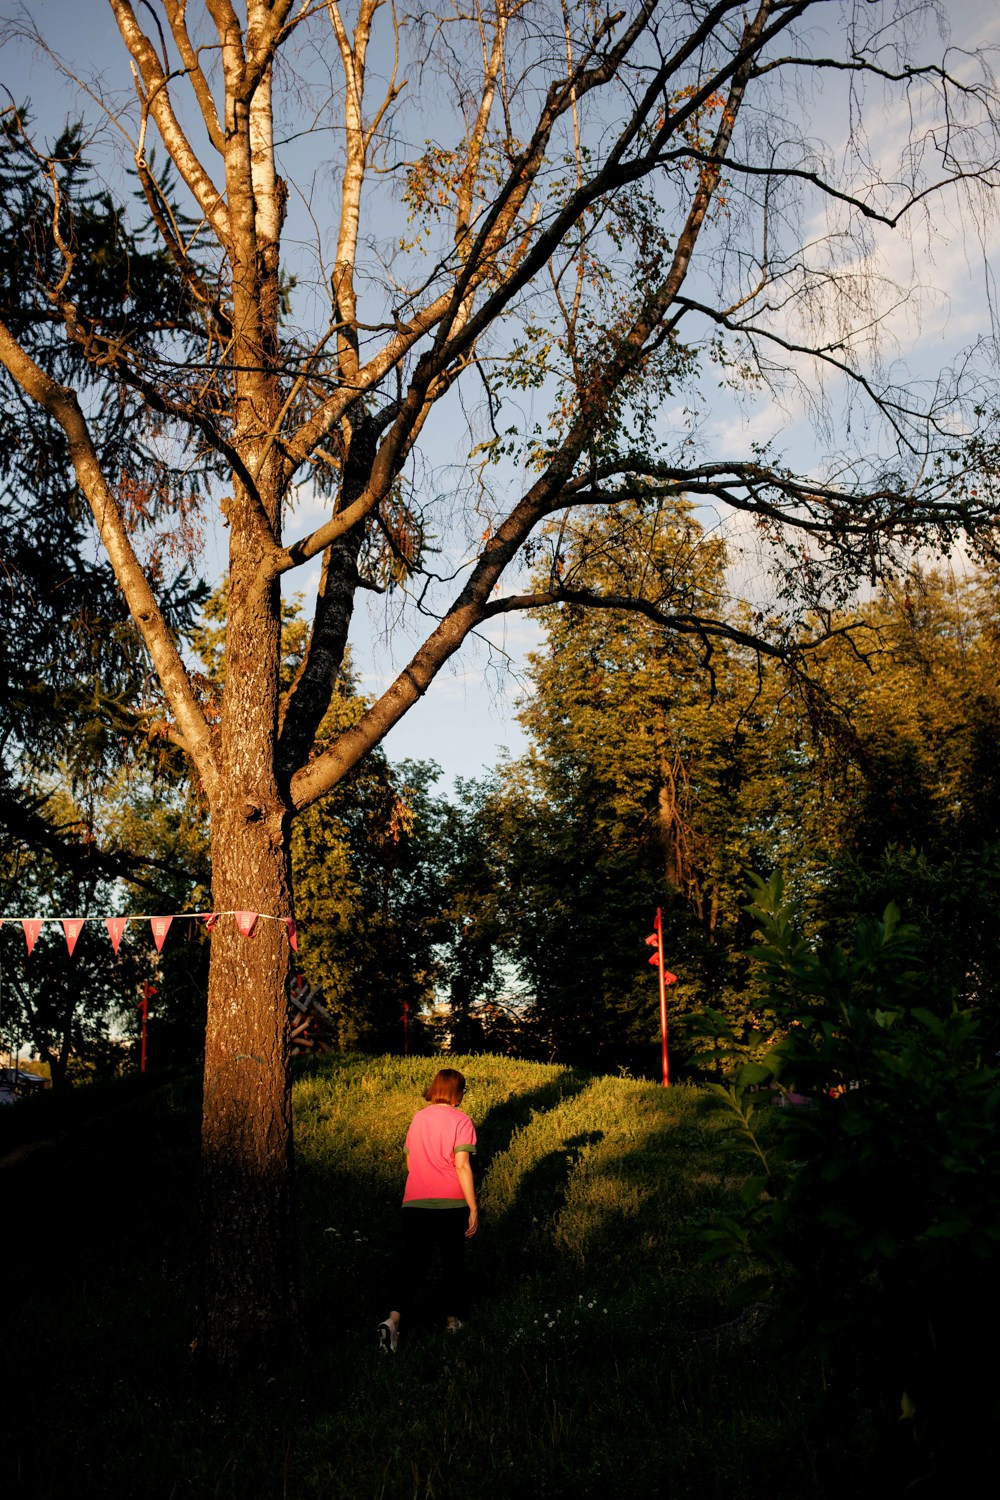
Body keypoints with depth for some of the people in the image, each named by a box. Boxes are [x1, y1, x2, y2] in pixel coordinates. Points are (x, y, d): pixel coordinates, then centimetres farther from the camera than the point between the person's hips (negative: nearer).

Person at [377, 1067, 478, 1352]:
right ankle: (453, 1317, 26)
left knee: (411, 1261, 3)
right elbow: (462, 1166, -12)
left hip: (415, 1201, 3)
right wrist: (473, 1208, -9)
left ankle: (394, 1318, -17)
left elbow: (410, 1162, 14)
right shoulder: (461, 1121, -5)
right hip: (451, 1202, -3)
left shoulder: (418, 1118, 9)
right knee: (453, 1260, 16)